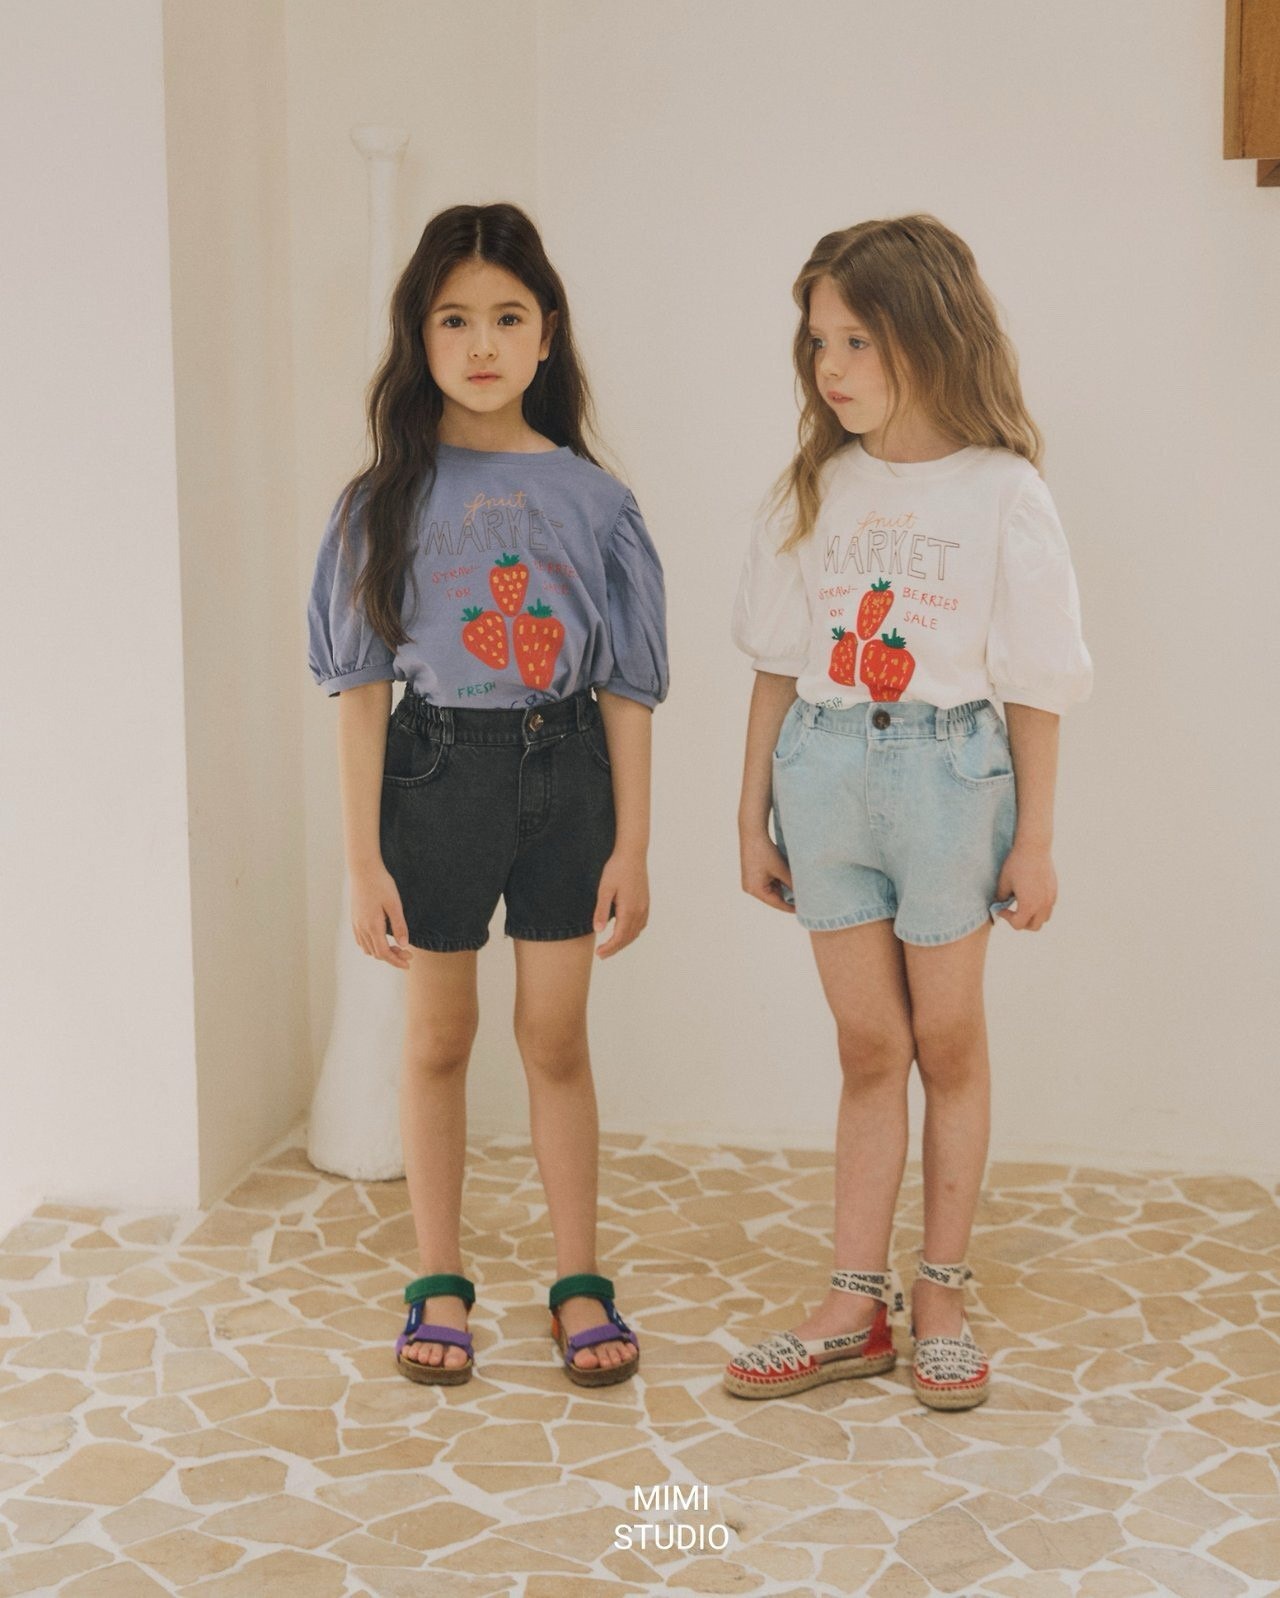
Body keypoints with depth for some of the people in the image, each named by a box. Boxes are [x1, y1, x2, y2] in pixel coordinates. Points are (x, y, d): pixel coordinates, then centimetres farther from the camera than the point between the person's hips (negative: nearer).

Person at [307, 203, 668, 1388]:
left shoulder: (591, 499, 0)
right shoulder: (388, 500, -3)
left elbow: (626, 689, 1)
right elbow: (361, 689, -4)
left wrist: (631, 846, -2)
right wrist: (363, 859, -8)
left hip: (562, 770, 1)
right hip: (435, 767, -1)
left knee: (556, 1037, 8)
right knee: (438, 1037, 9)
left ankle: (580, 1282, 21)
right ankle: (439, 1284, 22)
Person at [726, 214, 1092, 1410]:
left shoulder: (1001, 493, -6)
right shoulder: (812, 491, 5)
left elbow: (1034, 684, -4)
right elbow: (777, 667, 9)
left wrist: (1034, 839, -3)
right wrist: (753, 816, 9)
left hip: (948, 772, -3)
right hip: (825, 769, 3)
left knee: (947, 1042, 8)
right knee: (868, 1045, 9)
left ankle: (941, 1298, 21)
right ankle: (854, 1310, 15)